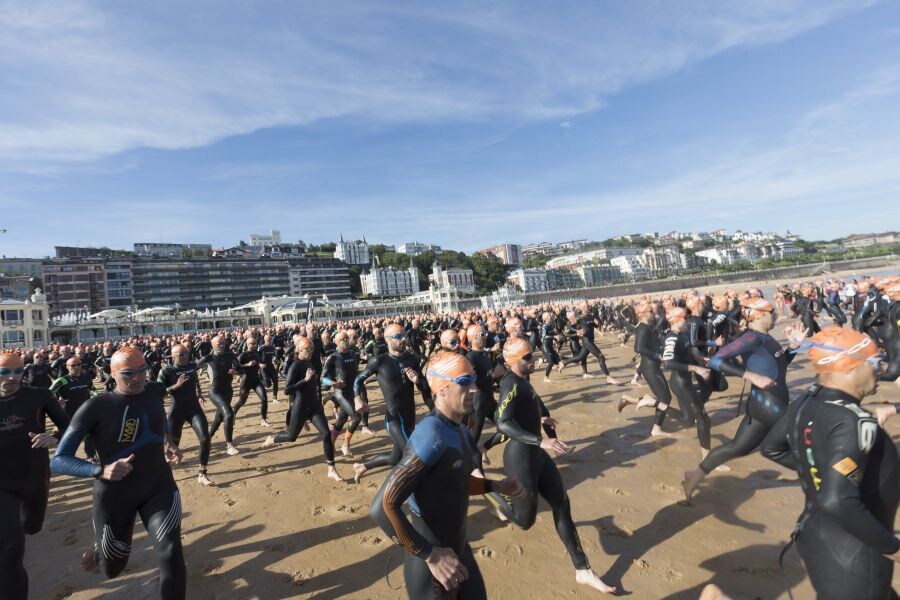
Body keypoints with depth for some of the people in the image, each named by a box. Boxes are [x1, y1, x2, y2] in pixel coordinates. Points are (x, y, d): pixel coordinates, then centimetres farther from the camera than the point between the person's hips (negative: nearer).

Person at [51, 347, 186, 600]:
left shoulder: (155, 391, -7)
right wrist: (101, 470, -34)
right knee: (112, 568, 20)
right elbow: (58, 461, -18)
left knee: (171, 555, -13)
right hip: (114, 494, -1)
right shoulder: (96, 406, -18)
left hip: (159, 486, 2)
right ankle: (99, 547, 55)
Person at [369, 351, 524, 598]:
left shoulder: (458, 430, -2)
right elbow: (382, 508, -30)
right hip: (429, 566, -8)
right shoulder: (431, 436, -29)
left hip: (460, 549, 8)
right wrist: (431, 555, -25)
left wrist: (495, 486, 4)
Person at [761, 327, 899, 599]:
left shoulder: (805, 403, -3)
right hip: (850, 554, -8)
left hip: (815, 533, 8)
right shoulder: (852, 421, -26)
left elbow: (771, 448, 10)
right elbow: (837, 502, -32)